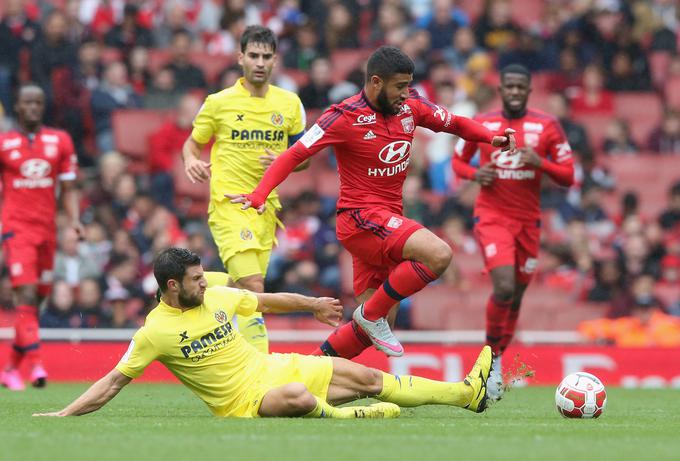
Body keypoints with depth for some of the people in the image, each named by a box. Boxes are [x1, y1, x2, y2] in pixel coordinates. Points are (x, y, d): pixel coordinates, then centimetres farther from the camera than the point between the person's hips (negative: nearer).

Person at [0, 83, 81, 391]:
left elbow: (68, 189, 10)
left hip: (47, 228, 4)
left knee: (35, 302, 8)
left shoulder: (60, 142, 9)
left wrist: (74, 220, -4)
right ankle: (36, 365, -26)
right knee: (26, 294, -18)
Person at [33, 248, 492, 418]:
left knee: (370, 378, 2)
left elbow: (268, 300, 20)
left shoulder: (217, 296, 4)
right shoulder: (154, 332, -13)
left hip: (274, 366, 6)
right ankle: (342, 417, -15)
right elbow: (114, 381, -10)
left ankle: (468, 392, 6)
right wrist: (64, 415, -17)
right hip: (244, 399, -6)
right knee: (296, 397, -42)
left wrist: (313, 304, 30)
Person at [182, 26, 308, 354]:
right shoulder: (219, 102, -1)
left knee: (243, 292, 8)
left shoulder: (290, 104, 7)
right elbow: (191, 145, 10)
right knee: (253, 288, -20)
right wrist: (191, 161, -13)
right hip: (228, 203, -5)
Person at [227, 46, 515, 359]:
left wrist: (491, 138, -1)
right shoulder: (346, 117, -13)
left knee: (373, 326, 7)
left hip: (389, 221, 8)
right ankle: (372, 313, -14)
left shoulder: (410, 108, 5)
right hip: (360, 216, -8)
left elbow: (455, 123, 19)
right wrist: (259, 195, -25)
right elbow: (294, 154, -13)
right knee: (439, 254, -29)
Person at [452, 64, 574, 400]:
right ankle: (491, 353, 0)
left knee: (515, 297, 8)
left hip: (528, 221, 2)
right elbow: (458, 160, 14)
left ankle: (495, 365, 26)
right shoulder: (481, 124, 1)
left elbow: (568, 176, 1)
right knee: (504, 288, -22)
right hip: (492, 217, -2)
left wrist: (540, 162, -18)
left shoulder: (547, 126, 0)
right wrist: (475, 174, -8)